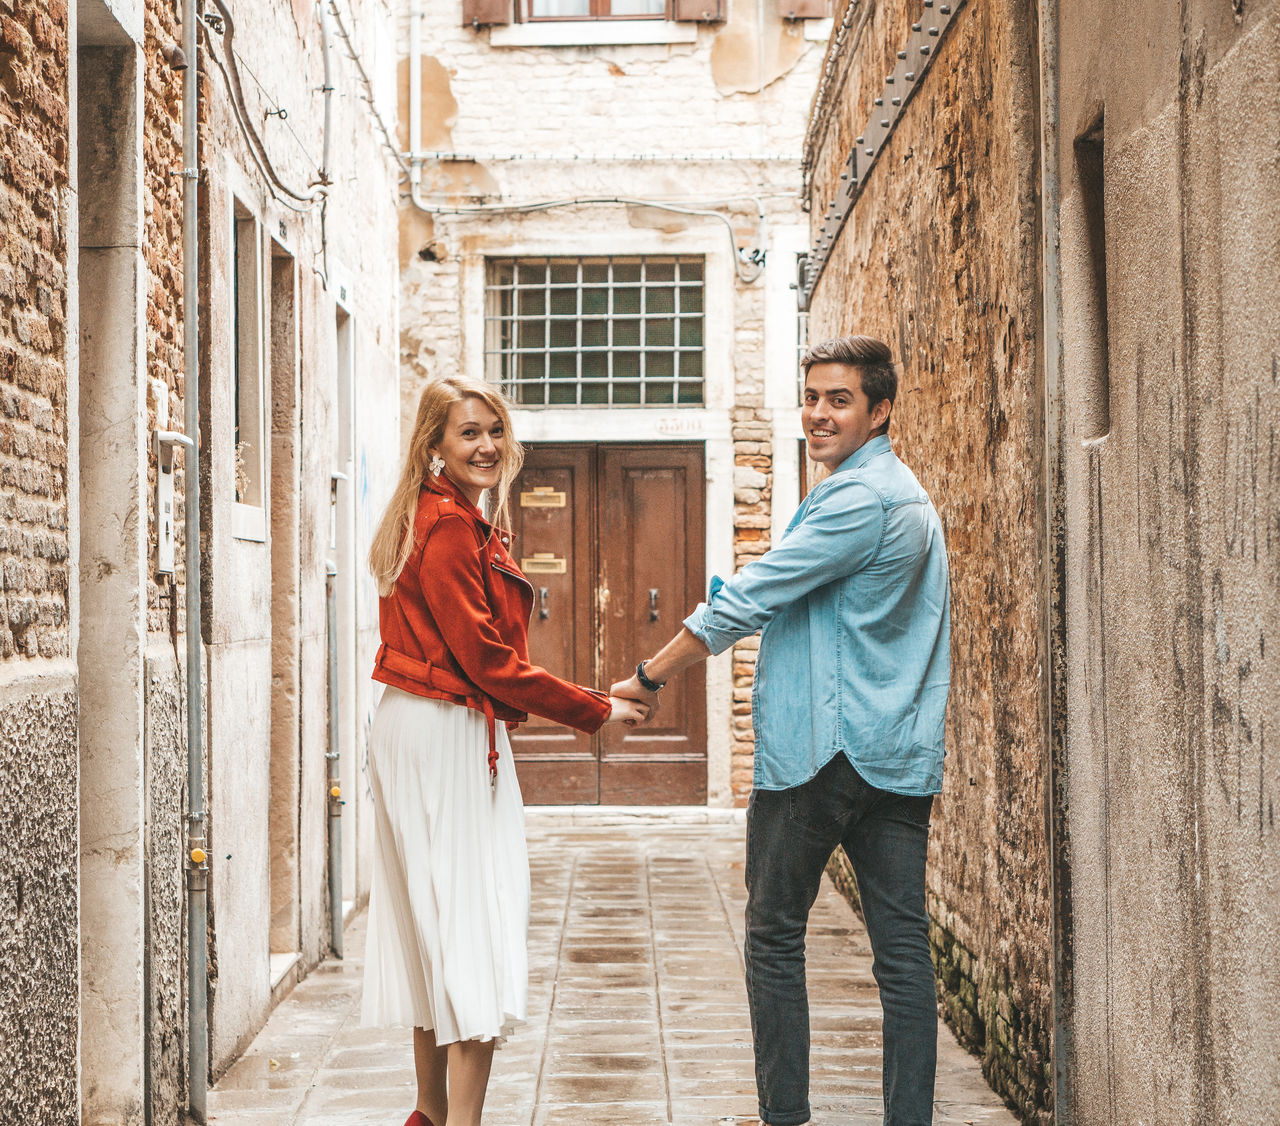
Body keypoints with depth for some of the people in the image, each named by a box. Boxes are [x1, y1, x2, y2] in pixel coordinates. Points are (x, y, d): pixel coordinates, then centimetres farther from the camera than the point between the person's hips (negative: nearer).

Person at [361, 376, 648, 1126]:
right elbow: (486, 658, -18)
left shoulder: (466, 523, 17)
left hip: (438, 731, 10)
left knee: (435, 924, 16)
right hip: (445, 735, -10)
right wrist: (595, 710, -10)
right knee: (474, 924, -8)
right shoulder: (447, 526, -15)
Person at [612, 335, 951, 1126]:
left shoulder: (858, 499, -13)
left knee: (776, 937, 3)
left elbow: (748, 600, -13)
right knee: (903, 944, 4)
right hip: (899, 755, 9)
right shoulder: (908, 497, 20)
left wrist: (651, 677, -4)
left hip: (818, 750, -9)